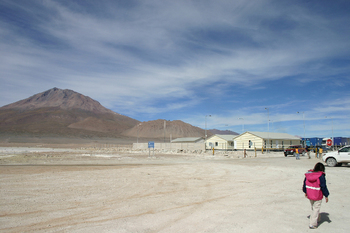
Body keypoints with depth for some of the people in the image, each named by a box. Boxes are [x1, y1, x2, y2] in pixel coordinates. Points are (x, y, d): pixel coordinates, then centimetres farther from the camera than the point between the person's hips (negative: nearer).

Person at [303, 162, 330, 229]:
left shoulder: (308, 174, 1)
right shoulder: (321, 176, -17)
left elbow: (305, 184, 9)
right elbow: (323, 187, -14)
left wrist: (305, 192, 21)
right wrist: (326, 196, -3)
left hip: (309, 195, 6)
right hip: (317, 196, -6)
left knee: (313, 208, 24)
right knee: (316, 209, 3)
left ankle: (317, 219, 43)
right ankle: (312, 224, 2)